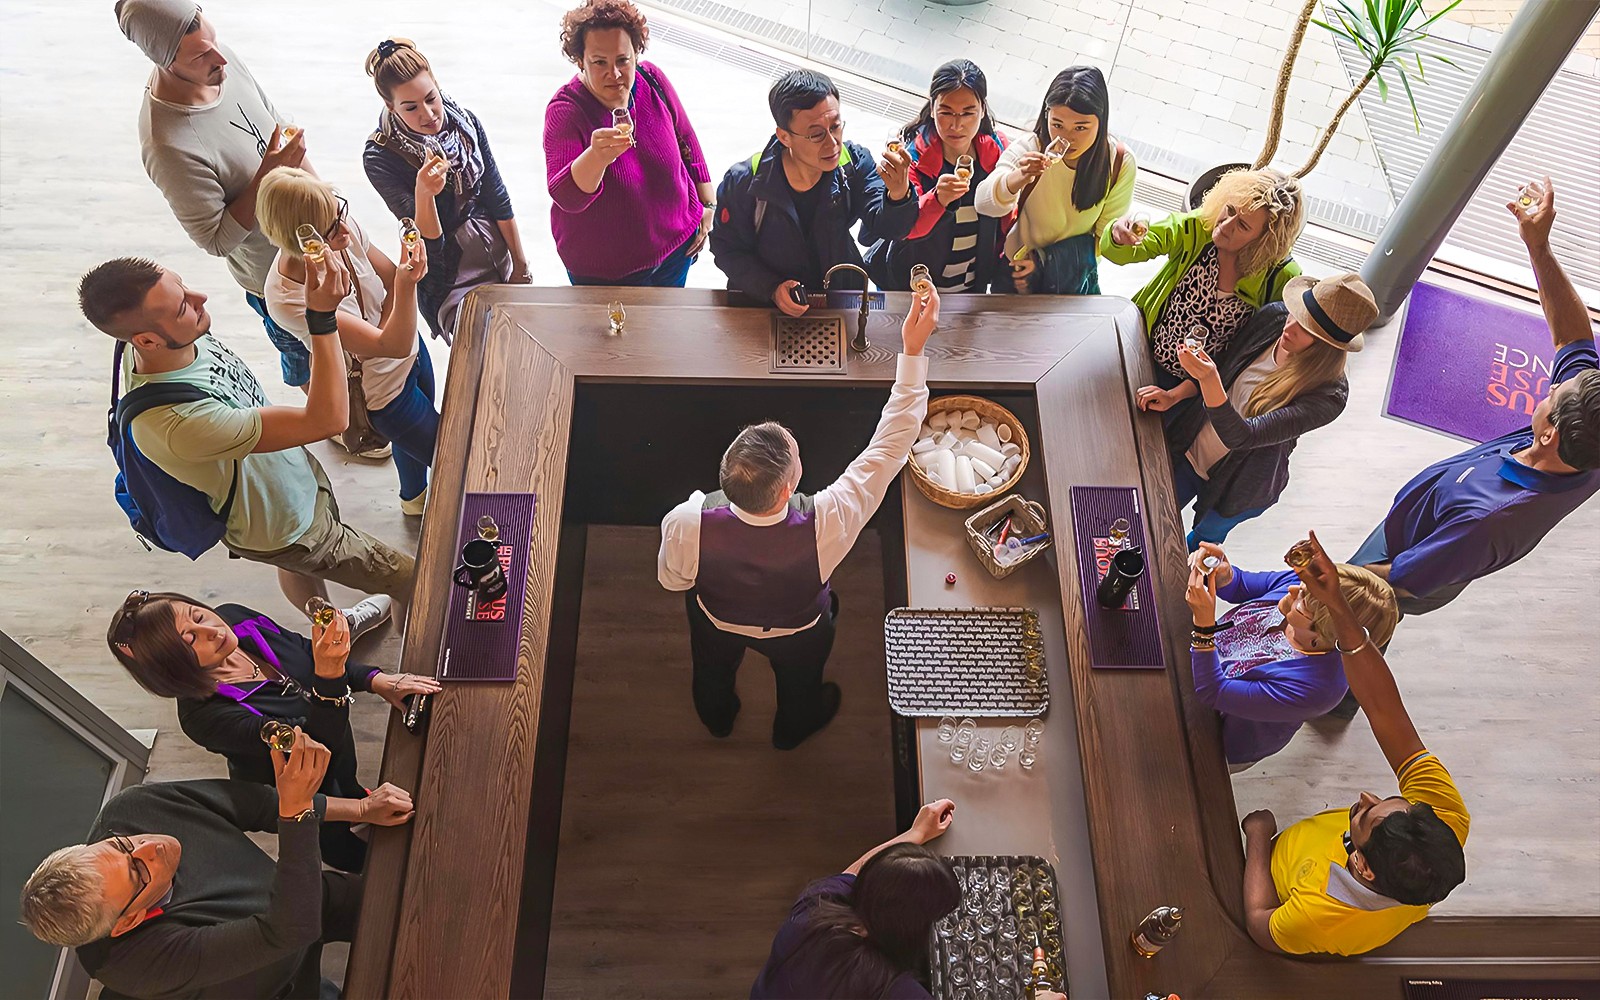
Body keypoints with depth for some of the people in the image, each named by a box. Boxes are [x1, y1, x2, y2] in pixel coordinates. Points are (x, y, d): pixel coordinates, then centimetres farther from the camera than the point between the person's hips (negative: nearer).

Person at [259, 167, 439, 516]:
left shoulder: (344, 229, -23)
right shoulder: (289, 299, -38)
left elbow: (392, 280, -5)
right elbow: (393, 345, -38)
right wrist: (406, 287, -55)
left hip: (410, 352, 6)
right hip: (383, 391, -6)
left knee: (415, 437, 33)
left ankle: (414, 498, 63)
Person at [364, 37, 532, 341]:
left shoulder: (465, 122, -7)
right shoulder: (379, 157, -18)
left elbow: (498, 199, 1)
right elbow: (427, 239, -20)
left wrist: (520, 264, 5)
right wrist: (422, 193, -40)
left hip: (499, 258, 5)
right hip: (447, 279, -4)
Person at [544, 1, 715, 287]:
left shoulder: (652, 80, -12)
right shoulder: (565, 110, -23)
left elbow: (685, 140, 5)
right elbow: (566, 198, -35)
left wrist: (708, 204, 5)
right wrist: (596, 157, -54)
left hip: (676, 244, 4)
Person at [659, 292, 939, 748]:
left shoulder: (686, 525, -43)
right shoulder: (826, 525, -49)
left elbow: (673, 580, -18)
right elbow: (892, 444, -38)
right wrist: (913, 349, -35)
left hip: (716, 622, 1)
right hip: (796, 633, -1)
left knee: (713, 673, 39)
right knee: (799, 681, 37)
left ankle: (717, 717, 73)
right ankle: (792, 728, 71)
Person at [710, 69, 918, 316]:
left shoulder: (855, 162, -12)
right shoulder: (743, 182, -18)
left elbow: (885, 227, -18)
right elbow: (727, 249, -7)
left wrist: (898, 196, -42)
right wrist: (773, 289, -20)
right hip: (764, 302, -2)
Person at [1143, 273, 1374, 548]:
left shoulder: (1329, 395, -34)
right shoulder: (1272, 317, -20)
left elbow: (1241, 437, -40)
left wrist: (1209, 381, -55)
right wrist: (1174, 395, -13)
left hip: (1237, 485, -3)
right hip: (1190, 450, 3)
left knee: (1206, 536, 26)